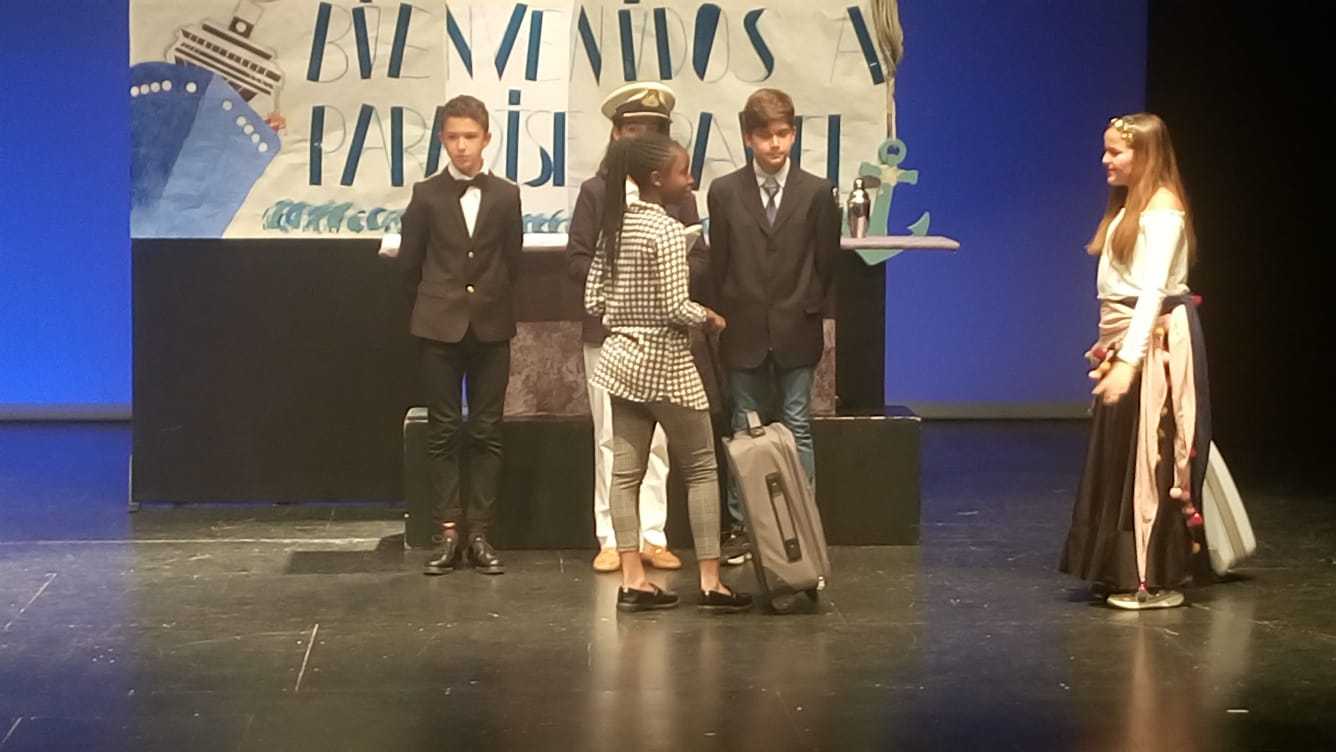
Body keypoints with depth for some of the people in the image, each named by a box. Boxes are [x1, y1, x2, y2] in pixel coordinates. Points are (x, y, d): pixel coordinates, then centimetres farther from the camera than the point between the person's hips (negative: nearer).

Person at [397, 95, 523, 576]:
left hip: (491, 327, 1)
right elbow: (409, 261, 8)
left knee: (486, 432, 2)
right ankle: (450, 533, 4)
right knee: (443, 432, 1)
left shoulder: (505, 196, 3)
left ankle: (480, 533, 7)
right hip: (439, 328, 0)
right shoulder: (427, 195, 2)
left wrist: (492, 301, 12)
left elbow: (512, 260, 10)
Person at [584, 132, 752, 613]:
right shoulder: (667, 230, -16)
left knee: (626, 472, 5)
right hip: (666, 364, -7)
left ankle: (633, 581, 5)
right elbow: (677, 308, -21)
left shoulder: (615, 226, 6)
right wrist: (708, 318, -3)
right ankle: (710, 582, 4)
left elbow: (593, 302, 7)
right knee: (701, 470, 3)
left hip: (623, 360, 7)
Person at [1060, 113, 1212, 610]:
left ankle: (1157, 579, 1)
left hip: (1156, 342, -9)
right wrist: (1110, 345, 15)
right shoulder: (1128, 206, 15)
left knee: (1151, 457, -5)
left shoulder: (1162, 210, -14)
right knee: (1119, 457, 12)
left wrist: (1128, 358, -28)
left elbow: (1153, 291, -22)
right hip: (1125, 343, 9)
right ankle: (1124, 570, 20)